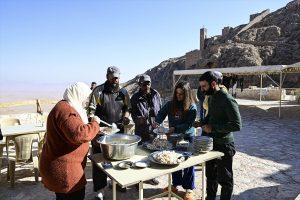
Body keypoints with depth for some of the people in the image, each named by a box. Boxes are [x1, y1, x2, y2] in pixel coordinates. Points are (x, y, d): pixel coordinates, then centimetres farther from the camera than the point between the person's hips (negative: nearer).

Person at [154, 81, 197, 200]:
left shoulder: (192, 107, -13)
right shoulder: (170, 104, -2)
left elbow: (188, 125, -17)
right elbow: (161, 113, 3)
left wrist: (175, 128, -26)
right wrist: (157, 122, -16)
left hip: (187, 137, -4)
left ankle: (189, 188, 22)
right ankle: (175, 184, 33)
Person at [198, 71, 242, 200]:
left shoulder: (227, 100, -20)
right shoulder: (211, 97, 6)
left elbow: (237, 125, -24)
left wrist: (213, 127, -22)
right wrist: (204, 123, 5)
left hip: (223, 146, -8)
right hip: (211, 143, 8)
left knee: (224, 179, 10)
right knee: (210, 175, 22)